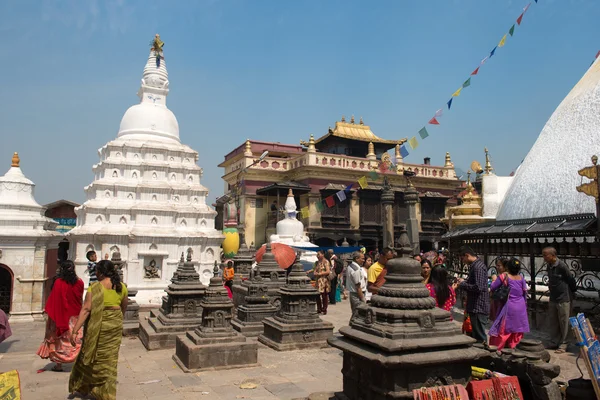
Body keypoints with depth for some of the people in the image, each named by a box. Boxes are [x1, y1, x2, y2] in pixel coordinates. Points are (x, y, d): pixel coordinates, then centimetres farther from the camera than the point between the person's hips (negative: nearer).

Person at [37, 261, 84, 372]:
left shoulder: (59, 283, -14)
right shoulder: (79, 283, -4)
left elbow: (54, 301, -11)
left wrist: (50, 313, -2)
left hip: (61, 316, -3)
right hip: (75, 316, 3)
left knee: (60, 339, 9)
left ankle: (59, 364, 12)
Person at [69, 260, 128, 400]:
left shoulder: (95, 287, -15)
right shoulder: (122, 287, 0)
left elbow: (86, 309, -21)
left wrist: (75, 331, -20)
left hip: (98, 328, -4)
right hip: (115, 326, 4)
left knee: (90, 356, 15)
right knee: (109, 359, 14)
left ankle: (82, 388, 32)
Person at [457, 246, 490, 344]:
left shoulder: (478, 267, -19)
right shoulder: (474, 265, 13)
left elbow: (478, 287, -27)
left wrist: (463, 284, -14)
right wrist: (464, 281, 7)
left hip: (478, 307, -10)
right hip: (475, 307, 10)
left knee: (480, 338, -3)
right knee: (476, 335, 19)